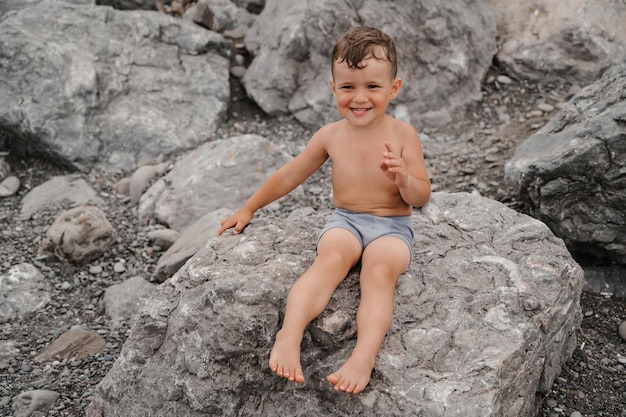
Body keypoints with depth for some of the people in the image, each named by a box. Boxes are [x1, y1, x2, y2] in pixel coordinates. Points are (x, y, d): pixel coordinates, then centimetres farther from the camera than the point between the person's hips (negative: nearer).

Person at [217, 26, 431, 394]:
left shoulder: (402, 135, -5)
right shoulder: (331, 136, 1)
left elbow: (422, 197, -4)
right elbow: (290, 175, 13)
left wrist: (403, 179, -28)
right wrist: (249, 209, 19)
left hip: (392, 225, -1)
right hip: (345, 220, 1)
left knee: (380, 271, -32)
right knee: (330, 259, -32)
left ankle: (364, 357, -47)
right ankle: (289, 336, -46)